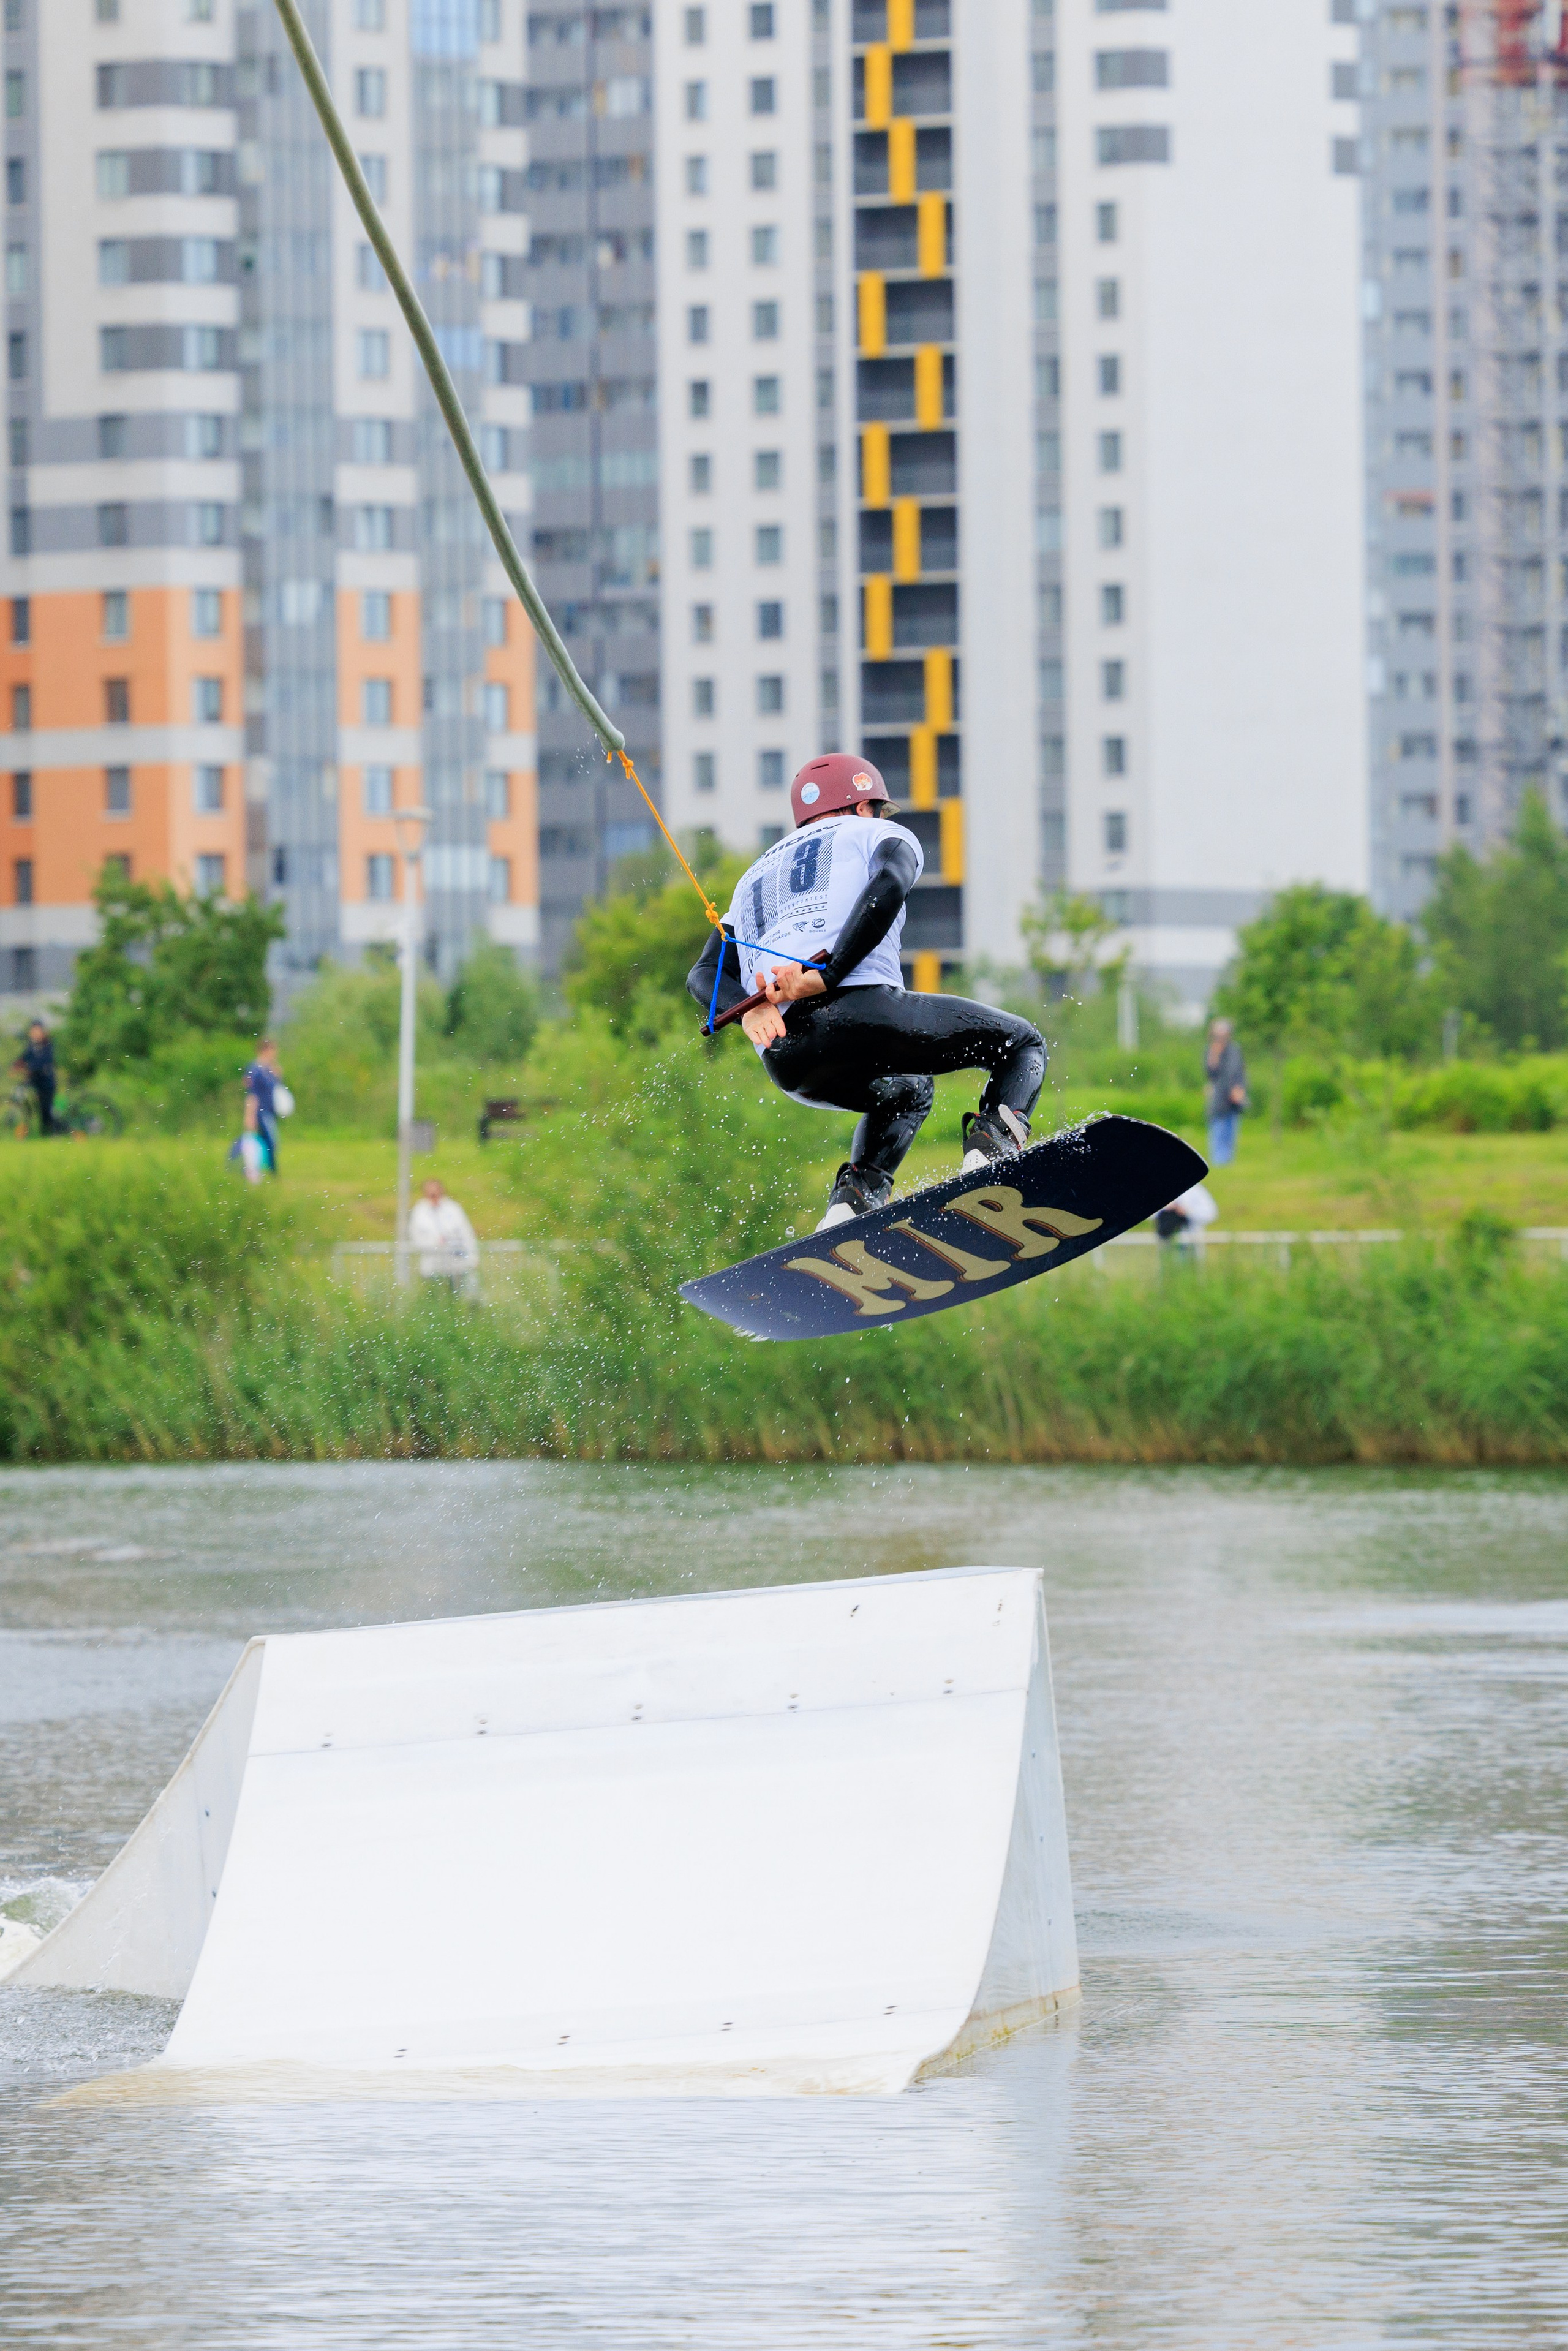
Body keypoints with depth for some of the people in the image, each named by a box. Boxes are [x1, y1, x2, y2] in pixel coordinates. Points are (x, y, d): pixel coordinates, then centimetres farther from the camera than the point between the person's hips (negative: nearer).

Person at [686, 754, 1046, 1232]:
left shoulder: (755, 876, 37)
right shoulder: (881, 835, 23)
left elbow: (704, 975, 18)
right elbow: (888, 886, -5)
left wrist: (750, 1012, -2)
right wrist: (826, 976, -13)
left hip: (785, 1062, 5)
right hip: (858, 1007, -5)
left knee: (907, 1093, 37)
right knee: (1021, 1044, 16)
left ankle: (851, 1202, 9)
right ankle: (990, 1146, -15)